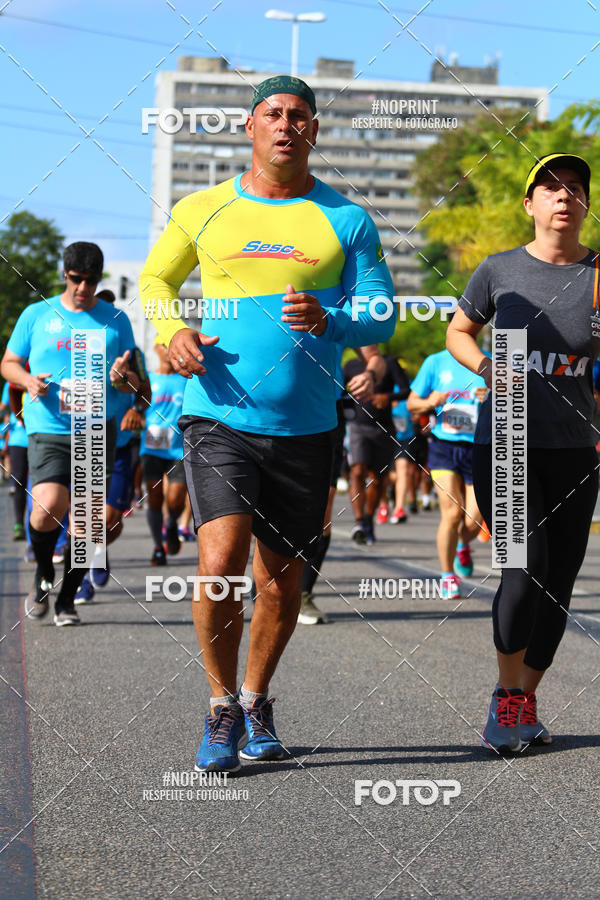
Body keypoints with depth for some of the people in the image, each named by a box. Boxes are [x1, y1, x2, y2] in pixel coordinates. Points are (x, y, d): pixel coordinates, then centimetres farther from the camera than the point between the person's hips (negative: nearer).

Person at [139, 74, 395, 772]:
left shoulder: (347, 221, 4)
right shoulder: (202, 210, 5)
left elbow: (381, 318, 1)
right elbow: (155, 278, 19)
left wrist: (326, 321, -20)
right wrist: (170, 332, -2)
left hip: (304, 428, 2)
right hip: (218, 418, -1)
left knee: (281, 583, 9)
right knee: (219, 562, -19)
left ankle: (256, 702, 33)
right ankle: (221, 706, 1)